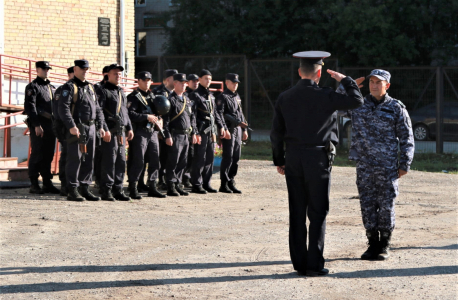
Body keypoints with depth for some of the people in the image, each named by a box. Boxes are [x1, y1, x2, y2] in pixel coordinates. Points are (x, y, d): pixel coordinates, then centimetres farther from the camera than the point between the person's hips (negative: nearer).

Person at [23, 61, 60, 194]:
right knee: (37, 154, -6)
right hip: (38, 125, -7)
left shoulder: (52, 88, 19)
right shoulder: (32, 87, -3)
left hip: (51, 125, 7)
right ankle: (34, 185, -3)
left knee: (48, 155, 8)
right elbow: (30, 107, -12)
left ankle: (47, 183, 14)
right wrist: (36, 125, -19)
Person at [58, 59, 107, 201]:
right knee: (75, 159, -7)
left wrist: (101, 126, 12)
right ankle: (72, 191, -4)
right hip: (77, 129, -7)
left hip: (91, 128, 7)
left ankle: (84, 189, 15)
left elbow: (97, 108, 21)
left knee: (89, 160, 8)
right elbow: (63, 108, -15)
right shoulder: (69, 87, -5)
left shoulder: (91, 87, 19)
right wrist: (71, 126, -23)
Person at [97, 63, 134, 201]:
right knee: (109, 161, -8)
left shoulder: (121, 92, 21)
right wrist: (105, 129, -19)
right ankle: (107, 191, -4)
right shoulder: (103, 91, -5)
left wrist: (129, 128, 20)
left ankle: (118, 190, 14)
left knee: (121, 161, 8)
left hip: (121, 132, 8)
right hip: (110, 132, -8)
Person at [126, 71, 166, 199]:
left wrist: (159, 120, 8)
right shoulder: (134, 97, -3)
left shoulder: (152, 96, 20)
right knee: (137, 161, -7)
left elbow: (158, 112, 30)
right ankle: (133, 189, -1)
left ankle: (152, 187, 16)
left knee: (155, 159, 7)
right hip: (139, 132, -7)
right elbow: (130, 114, -15)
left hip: (152, 132, 7)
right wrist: (147, 117, -21)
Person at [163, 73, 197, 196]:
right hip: (175, 135, -7)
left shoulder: (186, 100, 16)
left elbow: (192, 117, 22)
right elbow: (166, 119, -12)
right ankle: (171, 187, -1)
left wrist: (193, 133, 15)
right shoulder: (170, 99, -7)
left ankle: (177, 185, 16)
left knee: (182, 163, 9)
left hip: (186, 135, 7)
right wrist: (168, 136, -17)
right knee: (173, 162, -5)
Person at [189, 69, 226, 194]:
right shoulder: (195, 95, -8)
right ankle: (196, 185, 0)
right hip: (201, 131, -8)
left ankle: (206, 183, 16)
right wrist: (196, 133, -18)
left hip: (211, 131, 8)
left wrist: (221, 126, 15)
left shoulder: (211, 95, 16)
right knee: (200, 159, -5)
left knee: (210, 158, 9)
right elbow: (192, 115, -13)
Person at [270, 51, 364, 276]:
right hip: (318, 158, -4)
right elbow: (356, 101, -8)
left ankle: (299, 263, 10)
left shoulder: (284, 98, 5)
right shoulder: (324, 96, -9)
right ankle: (314, 264, -1)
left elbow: (276, 133, 8)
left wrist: (279, 161, 17)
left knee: (297, 213, 8)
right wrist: (345, 80, 7)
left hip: (293, 158, 4)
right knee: (317, 213, 1)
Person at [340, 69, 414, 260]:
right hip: (364, 167, 3)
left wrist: (404, 165, -2)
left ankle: (384, 246, 10)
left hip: (387, 166, -2)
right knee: (367, 206, 5)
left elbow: (406, 139, 3)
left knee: (386, 206, 0)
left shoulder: (396, 108, 2)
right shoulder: (358, 106, 8)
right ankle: (373, 244, 15)